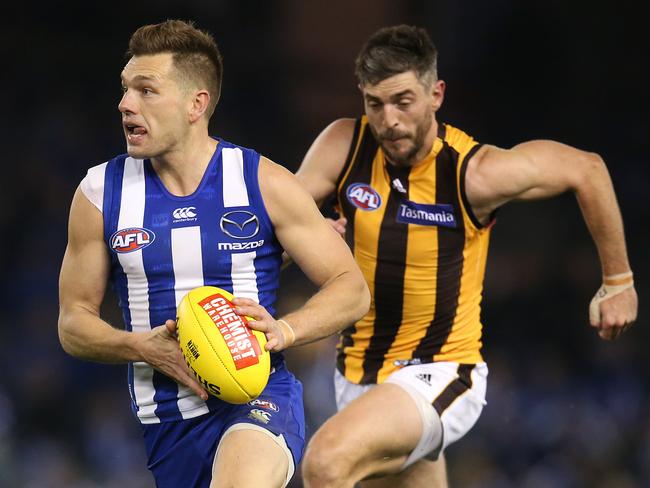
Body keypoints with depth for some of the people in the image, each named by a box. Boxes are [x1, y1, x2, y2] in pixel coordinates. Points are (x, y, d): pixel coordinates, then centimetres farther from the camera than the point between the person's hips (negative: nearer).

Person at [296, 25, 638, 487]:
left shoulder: (475, 172, -17)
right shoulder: (344, 146, -8)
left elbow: (587, 169, -3)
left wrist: (618, 281, 7)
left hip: (440, 376, -5)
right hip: (357, 375, 5)